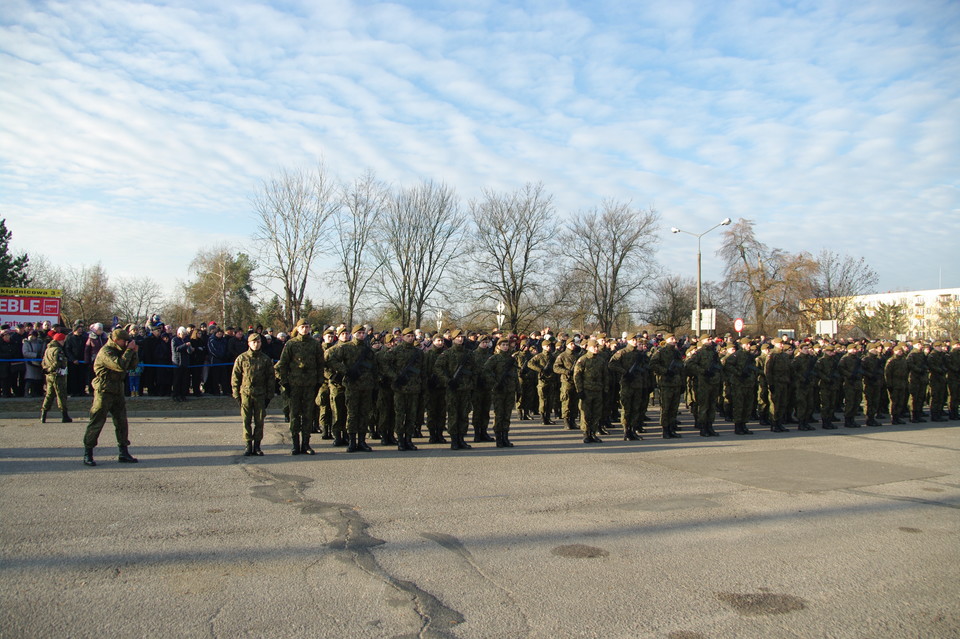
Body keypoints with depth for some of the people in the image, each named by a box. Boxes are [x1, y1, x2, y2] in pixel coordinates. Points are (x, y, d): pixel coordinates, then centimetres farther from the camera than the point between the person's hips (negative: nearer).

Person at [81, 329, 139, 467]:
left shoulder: (120, 351, 13)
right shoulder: (106, 352, -15)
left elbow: (133, 364, 11)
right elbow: (120, 366, -29)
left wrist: (134, 352, -4)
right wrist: (129, 350, -21)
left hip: (117, 390, 9)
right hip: (104, 391, -9)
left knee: (122, 422, 8)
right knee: (96, 422, -3)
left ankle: (124, 453, 13)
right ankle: (87, 454, 5)